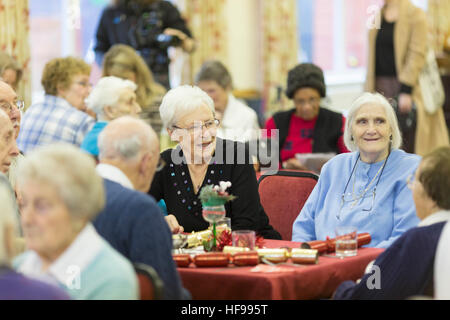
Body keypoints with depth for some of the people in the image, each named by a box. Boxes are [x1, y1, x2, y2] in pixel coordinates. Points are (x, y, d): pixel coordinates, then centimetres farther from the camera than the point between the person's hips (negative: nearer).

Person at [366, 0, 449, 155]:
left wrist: (406, 91, -19)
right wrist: (370, 90, 8)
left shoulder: (415, 14, -6)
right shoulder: (377, 16, 14)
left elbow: (417, 55, -12)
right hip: (381, 87, 6)